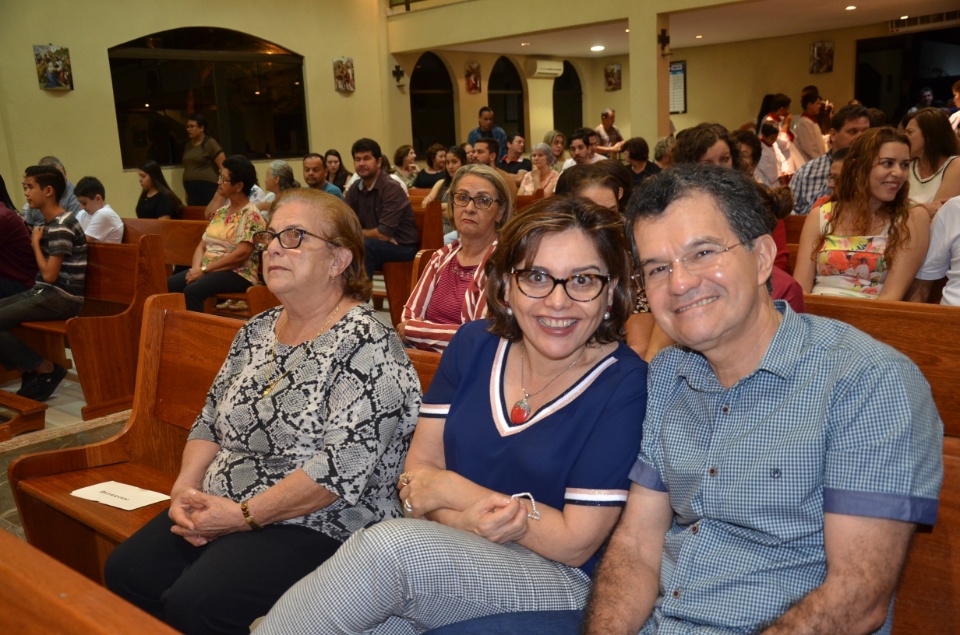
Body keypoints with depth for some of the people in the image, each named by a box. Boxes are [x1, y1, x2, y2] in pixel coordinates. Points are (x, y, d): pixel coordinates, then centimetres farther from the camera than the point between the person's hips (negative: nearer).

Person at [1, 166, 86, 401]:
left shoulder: (62, 226, -17)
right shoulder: (51, 223, 14)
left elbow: (49, 275, -18)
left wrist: (35, 243, -7)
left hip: (62, 298, -10)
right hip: (46, 293, 10)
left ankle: (46, 369, -4)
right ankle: (32, 369, 5)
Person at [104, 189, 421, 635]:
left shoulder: (365, 344, -16)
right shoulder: (256, 331, 10)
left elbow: (344, 468, -24)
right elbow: (210, 422, 16)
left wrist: (244, 515, -19)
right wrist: (185, 488, -2)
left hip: (321, 528, -7)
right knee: (126, 574, -7)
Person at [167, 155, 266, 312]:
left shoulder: (250, 215, -7)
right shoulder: (220, 212, 17)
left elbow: (241, 254, -17)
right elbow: (202, 246, 15)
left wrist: (204, 269, -15)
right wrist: (196, 268, -6)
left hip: (238, 274, -7)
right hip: (209, 271, 8)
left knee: (192, 291, -33)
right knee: (167, 285, -15)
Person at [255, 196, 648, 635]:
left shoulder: (624, 386, -13)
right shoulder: (474, 344, 2)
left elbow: (575, 542, -13)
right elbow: (417, 471, 3)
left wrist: (447, 488, -10)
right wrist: (463, 519, -19)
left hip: (559, 585, -3)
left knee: (388, 546, -30)